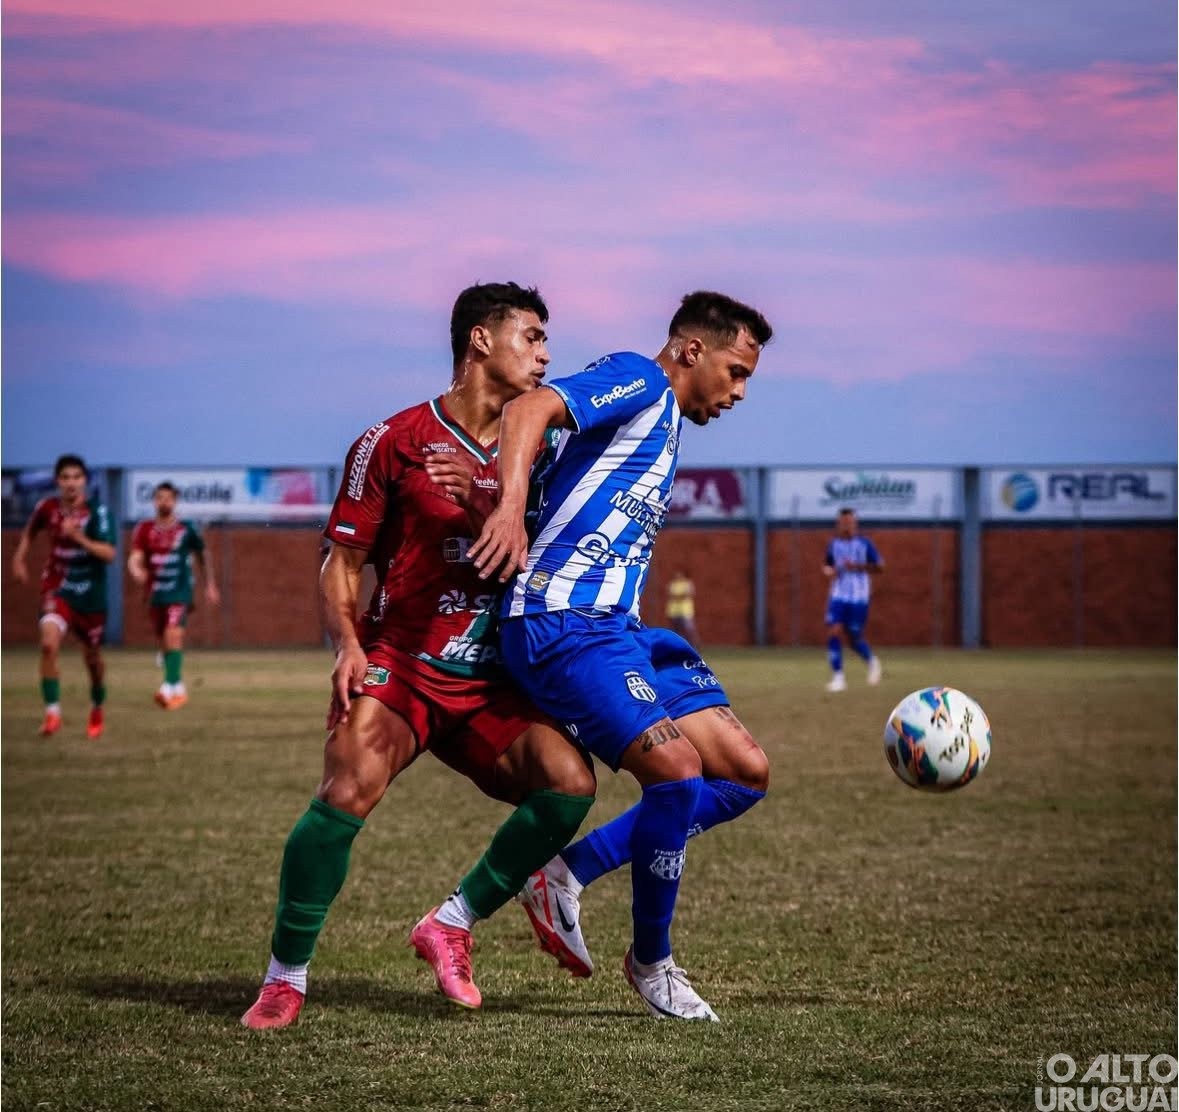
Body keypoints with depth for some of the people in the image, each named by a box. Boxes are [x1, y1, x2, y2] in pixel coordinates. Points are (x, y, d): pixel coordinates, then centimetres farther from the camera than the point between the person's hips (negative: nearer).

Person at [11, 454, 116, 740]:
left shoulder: (97, 510, -15)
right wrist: (19, 558, 6)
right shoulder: (47, 507, -5)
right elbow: (30, 531, 18)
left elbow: (109, 553, -23)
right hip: (57, 589, 1)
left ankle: (97, 710, 40)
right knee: (49, 643, -25)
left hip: (91, 594, -1)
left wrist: (78, 537, -35)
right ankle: (52, 711, -21)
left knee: (92, 656, 13)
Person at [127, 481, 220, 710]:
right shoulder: (144, 530, 2)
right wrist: (136, 570, -32)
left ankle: (171, 687, -29)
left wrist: (209, 585, 18)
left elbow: (202, 557, 14)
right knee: (163, 641, 12)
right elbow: (135, 558, -8)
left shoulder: (186, 530, -1)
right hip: (156, 594, 3)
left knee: (173, 635, -22)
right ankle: (178, 688, 29)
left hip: (180, 594, -3)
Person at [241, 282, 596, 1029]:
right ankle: (285, 977, -10)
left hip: (491, 682, 4)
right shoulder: (396, 441, 1)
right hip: (399, 665, -4)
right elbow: (344, 561, 3)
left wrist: (480, 505, -12)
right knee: (347, 795, -29)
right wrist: (348, 645, -14)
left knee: (570, 780, -19)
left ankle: (451, 925, -1)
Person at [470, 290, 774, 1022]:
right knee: (677, 767, -23)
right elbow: (530, 410, -23)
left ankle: (568, 873, 8)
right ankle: (652, 963, -4)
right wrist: (512, 508, -36)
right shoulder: (638, 382, -4)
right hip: (561, 620, -10)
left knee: (748, 773, 2)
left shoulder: (665, 424, 25)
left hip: (617, 625, 10)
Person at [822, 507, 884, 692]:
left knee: (854, 638, 2)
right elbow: (827, 564, 20)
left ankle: (872, 661, 34)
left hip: (858, 598, -3)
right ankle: (838, 677, -8)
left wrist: (857, 567, -17)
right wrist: (828, 570, -4)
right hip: (838, 595, 3)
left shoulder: (864, 544, -5)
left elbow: (879, 567, -3)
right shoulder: (834, 544, 5)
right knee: (833, 633, -13)